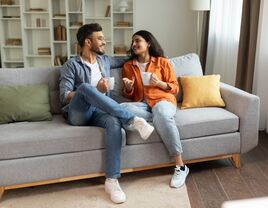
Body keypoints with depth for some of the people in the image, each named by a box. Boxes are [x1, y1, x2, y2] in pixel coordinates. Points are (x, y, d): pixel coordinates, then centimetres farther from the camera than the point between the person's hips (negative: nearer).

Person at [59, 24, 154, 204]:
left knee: (115, 122, -33)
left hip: (98, 111, 4)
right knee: (85, 87, -36)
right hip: (77, 114, -3)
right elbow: (64, 96, -6)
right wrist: (95, 91, -15)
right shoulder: (72, 65, 3)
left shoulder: (105, 60, 20)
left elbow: (124, 61, 38)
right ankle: (133, 120, -37)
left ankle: (112, 180, -33)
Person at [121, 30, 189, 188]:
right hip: (141, 104, 3)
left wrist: (159, 83, -10)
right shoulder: (128, 66, 17)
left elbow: (175, 88, 8)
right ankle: (160, 117, -24)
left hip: (162, 100, -2)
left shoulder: (162, 62, 10)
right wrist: (128, 88, -5)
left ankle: (180, 166, -34)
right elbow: (129, 95, 19)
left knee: (162, 115, -41)